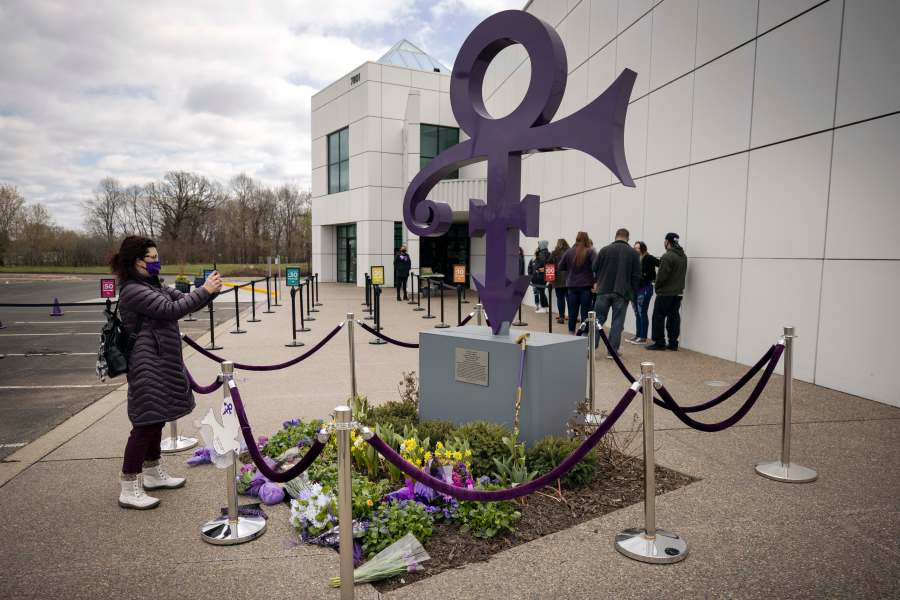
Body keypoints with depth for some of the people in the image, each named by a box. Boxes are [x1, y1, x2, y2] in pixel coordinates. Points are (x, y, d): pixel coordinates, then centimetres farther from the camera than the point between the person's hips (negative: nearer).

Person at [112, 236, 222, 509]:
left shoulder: (153, 286, 15)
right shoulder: (133, 290, -16)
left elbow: (182, 300, 13)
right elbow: (172, 310, -23)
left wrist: (209, 289, -4)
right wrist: (205, 291, -19)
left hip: (162, 363, 10)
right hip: (148, 366, -10)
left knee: (156, 419, 18)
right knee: (146, 423, -6)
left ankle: (153, 473, 31)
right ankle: (129, 489, 4)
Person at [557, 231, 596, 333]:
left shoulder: (569, 252, 1)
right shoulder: (590, 251, -8)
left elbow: (561, 267, 6)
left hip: (572, 285, 3)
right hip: (586, 286, -3)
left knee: (572, 312, 11)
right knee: (585, 312, 2)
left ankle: (571, 333, 17)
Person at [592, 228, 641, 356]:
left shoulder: (604, 250, 0)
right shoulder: (633, 253, -1)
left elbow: (595, 269, 4)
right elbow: (637, 276, -1)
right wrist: (632, 292, 10)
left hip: (604, 290, 1)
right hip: (623, 293, -1)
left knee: (598, 319, 9)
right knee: (617, 322, 5)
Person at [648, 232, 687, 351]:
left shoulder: (668, 256, -17)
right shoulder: (683, 256, 12)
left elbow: (662, 275, -18)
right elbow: (682, 274, 16)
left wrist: (657, 287, -3)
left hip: (665, 293, -8)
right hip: (678, 292, 8)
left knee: (659, 317, -1)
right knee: (674, 318, 11)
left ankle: (659, 343, 0)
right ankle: (673, 343, 14)